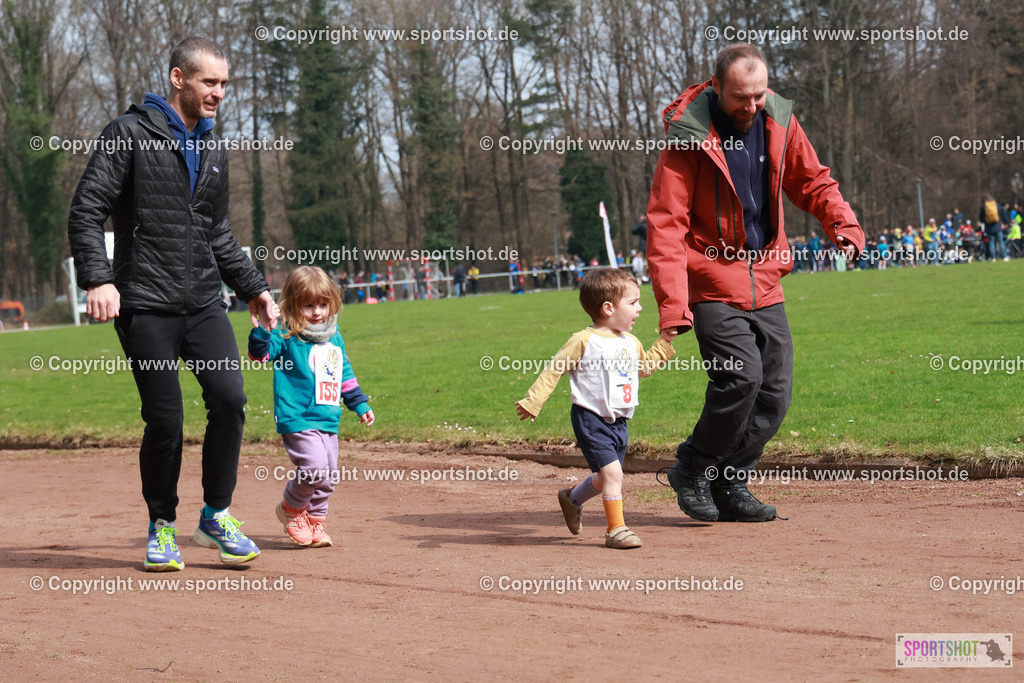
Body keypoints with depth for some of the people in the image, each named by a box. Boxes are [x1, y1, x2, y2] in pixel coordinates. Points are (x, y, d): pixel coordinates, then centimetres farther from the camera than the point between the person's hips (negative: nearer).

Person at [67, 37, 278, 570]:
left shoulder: (214, 152, 17)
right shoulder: (131, 133, -3)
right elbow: (86, 211, -8)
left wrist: (252, 288, 20)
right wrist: (97, 279, -20)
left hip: (204, 304, 5)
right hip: (145, 306, -5)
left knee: (229, 398, -11)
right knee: (165, 420, -6)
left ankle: (216, 516, 6)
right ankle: (162, 526, 14)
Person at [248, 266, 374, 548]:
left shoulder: (334, 339, 14)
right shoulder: (287, 338, -7)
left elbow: (345, 375, 25)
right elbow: (260, 352, -21)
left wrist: (359, 403, 26)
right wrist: (260, 329, -38)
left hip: (328, 421, 7)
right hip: (297, 419, -7)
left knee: (328, 475, 8)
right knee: (314, 466, -19)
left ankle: (314, 521, 26)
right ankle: (291, 508, 7)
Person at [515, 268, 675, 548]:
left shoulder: (631, 343, 10)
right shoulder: (584, 341, -12)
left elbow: (645, 367, 29)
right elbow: (553, 370, -8)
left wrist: (664, 342, 19)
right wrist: (532, 402, -11)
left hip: (619, 422, 7)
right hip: (592, 420, -7)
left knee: (605, 478, 16)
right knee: (612, 473, -16)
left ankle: (572, 499, 43)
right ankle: (616, 529, -7)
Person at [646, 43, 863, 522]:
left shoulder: (779, 122, 1)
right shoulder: (689, 136, -14)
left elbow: (811, 182, 16)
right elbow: (665, 225, -16)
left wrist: (843, 223, -5)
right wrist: (672, 304, -25)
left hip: (765, 284, 6)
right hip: (712, 283, -6)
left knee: (775, 392, 3)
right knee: (741, 376, -20)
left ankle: (729, 486, 17)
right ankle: (692, 469, 1)